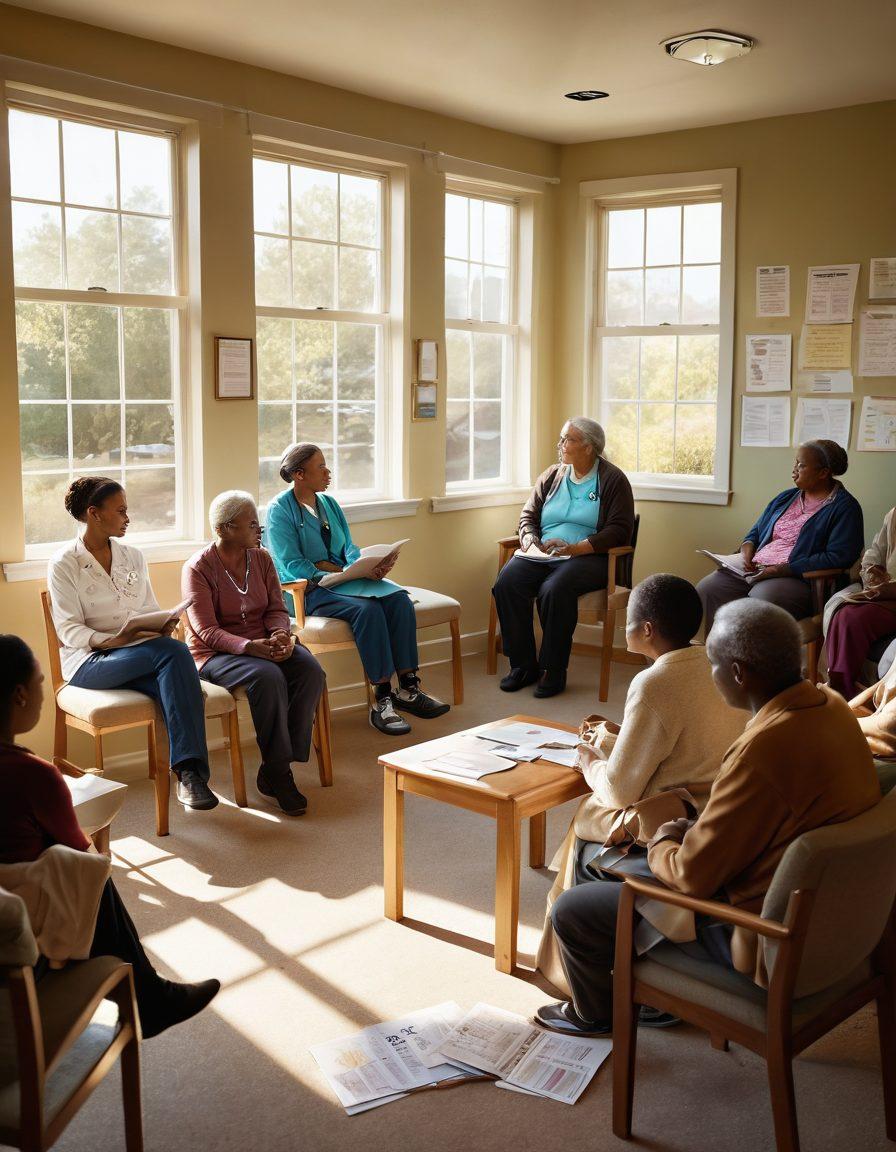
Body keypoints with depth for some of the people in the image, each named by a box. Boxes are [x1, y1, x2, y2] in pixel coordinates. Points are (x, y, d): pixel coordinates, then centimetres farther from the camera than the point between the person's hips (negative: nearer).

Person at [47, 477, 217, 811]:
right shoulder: (64, 563, -1)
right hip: (89, 659, -5)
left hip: (140, 653, 5)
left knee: (174, 681, -34)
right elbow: (68, 629, -8)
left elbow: (151, 610, 16)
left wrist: (163, 627, -9)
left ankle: (189, 771, -36)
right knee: (174, 652, -33)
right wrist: (112, 640, -26)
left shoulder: (133, 557, 15)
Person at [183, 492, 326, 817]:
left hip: (264, 643, 6)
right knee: (268, 677, -36)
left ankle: (274, 770, -16)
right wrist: (251, 647, -31)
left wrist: (280, 634, -18)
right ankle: (278, 773, -21)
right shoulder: (198, 568, -9)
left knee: (311, 671, -24)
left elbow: (276, 609, 6)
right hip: (216, 654, -5)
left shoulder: (261, 558, 8)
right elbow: (207, 630, -16)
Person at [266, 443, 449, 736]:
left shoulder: (329, 503, 17)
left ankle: (408, 688, -20)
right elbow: (292, 566, -14)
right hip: (308, 590, -7)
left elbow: (349, 548, 13)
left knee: (398, 598, -20)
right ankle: (382, 699, -28)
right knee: (367, 608, -33)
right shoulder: (279, 510, -5)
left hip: (344, 578, 7)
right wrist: (343, 572, -21)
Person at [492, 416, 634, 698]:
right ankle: (523, 665, -14)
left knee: (554, 590, -36)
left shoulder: (612, 479, 1)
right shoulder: (552, 476, 17)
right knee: (506, 582, -25)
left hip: (588, 556, -5)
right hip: (542, 555, 5)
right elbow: (528, 514, 20)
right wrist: (529, 537, -5)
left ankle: (553, 670, -19)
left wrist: (575, 548, -18)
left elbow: (619, 529, -8)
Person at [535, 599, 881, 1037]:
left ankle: (594, 1014, 31)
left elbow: (694, 875, -23)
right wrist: (695, 834, 6)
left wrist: (661, 844, -2)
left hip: (765, 941, -9)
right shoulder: (829, 705, -5)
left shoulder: (763, 749, -34)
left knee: (572, 910, 1)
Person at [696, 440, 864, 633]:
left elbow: (839, 557, -12)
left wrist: (784, 570, -17)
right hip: (755, 570, 7)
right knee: (706, 589, -18)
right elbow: (756, 531, 31)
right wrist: (747, 546, 5)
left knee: (759, 604, -38)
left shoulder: (844, 507, 0)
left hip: (797, 578, -7)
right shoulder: (786, 497, 22)